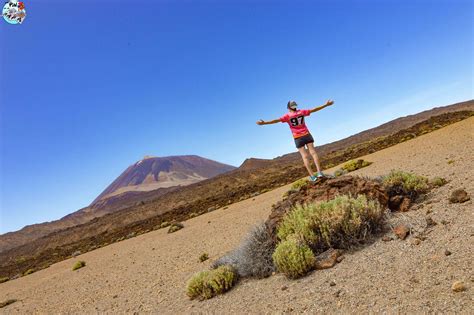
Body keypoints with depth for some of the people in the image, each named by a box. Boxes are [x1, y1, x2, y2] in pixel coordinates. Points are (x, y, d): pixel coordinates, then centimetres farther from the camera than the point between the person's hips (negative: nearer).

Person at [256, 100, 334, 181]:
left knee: (305, 156, -1)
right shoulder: (302, 112, 3)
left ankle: (312, 176, -3)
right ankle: (319, 172, -7)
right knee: (313, 152, 1)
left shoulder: (287, 116, -6)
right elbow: (314, 110, 8)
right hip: (306, 134, 2)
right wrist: (326, 105, 18)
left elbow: (277, 120, -16)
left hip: (298, 138, -2)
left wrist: (264, 123, -19)